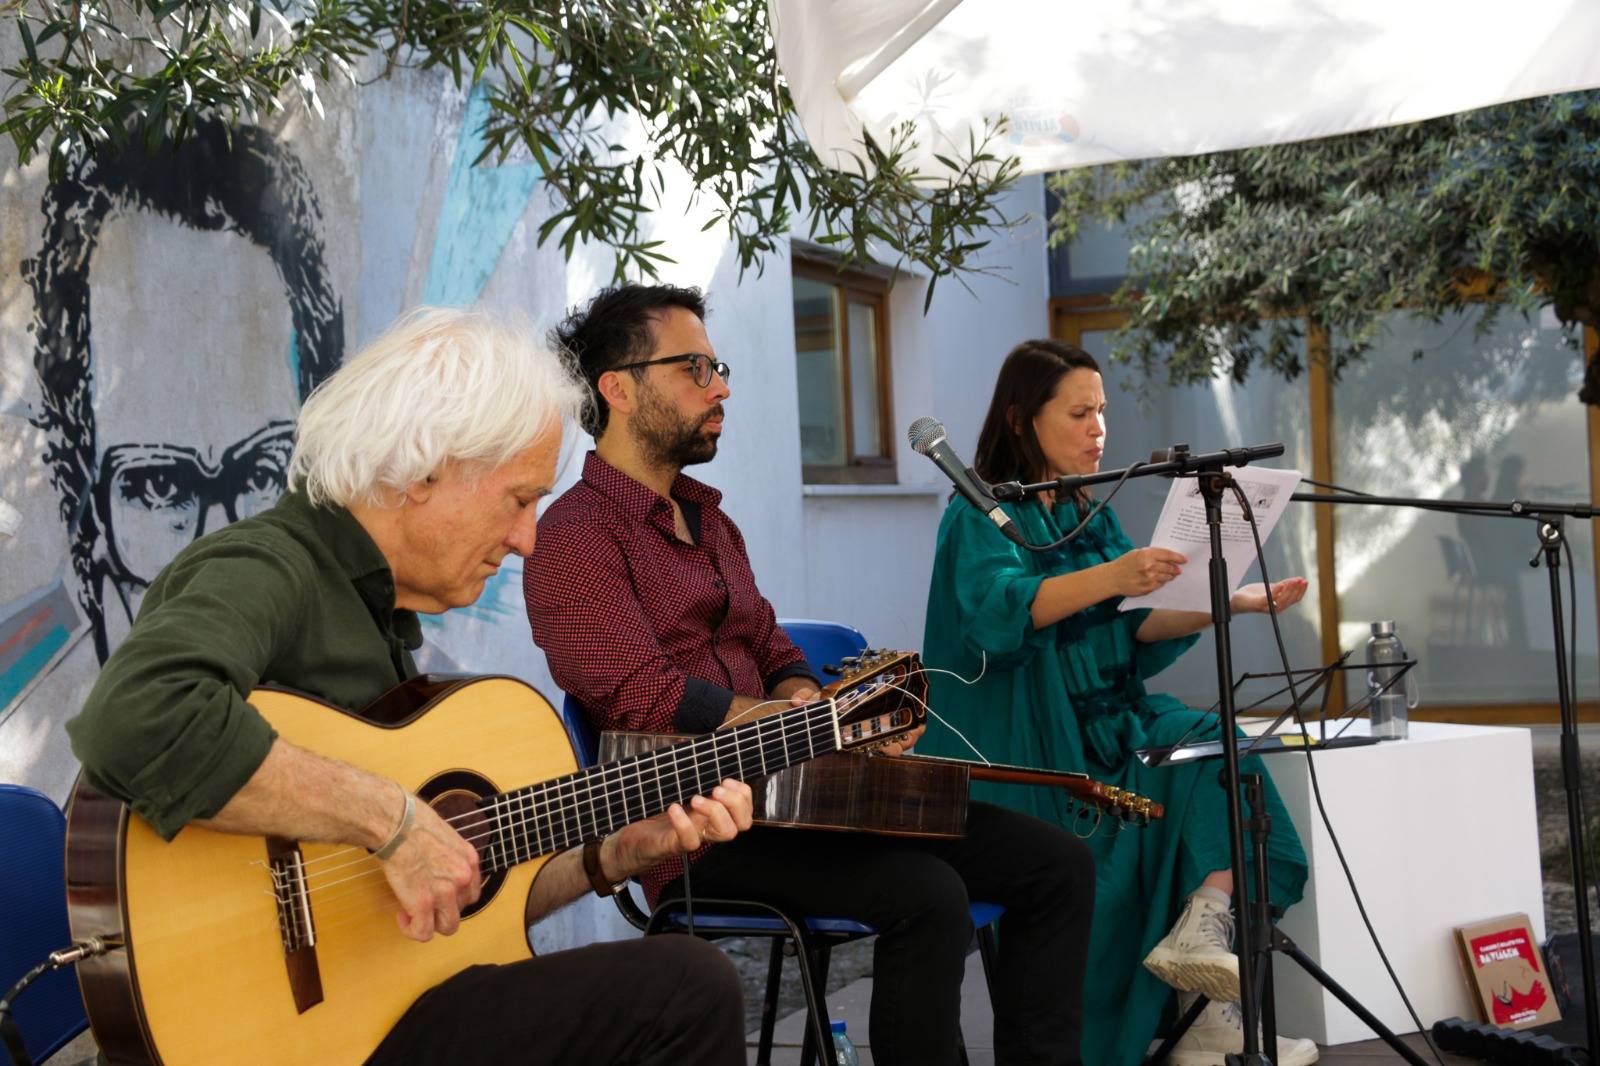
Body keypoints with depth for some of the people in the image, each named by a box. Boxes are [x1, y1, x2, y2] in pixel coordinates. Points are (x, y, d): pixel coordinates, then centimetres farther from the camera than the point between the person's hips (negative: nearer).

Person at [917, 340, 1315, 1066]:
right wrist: (1108, 578, -43)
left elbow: (1139, 626, 8)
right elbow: (998, 606, -26)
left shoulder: (1092, 516, 17)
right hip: (1028, 747, -6)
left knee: (1221, 755, -20)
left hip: (1110, 720, 6)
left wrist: (1233, 603, -7)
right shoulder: (980, 516, -5)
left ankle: (1204, 929, -33)